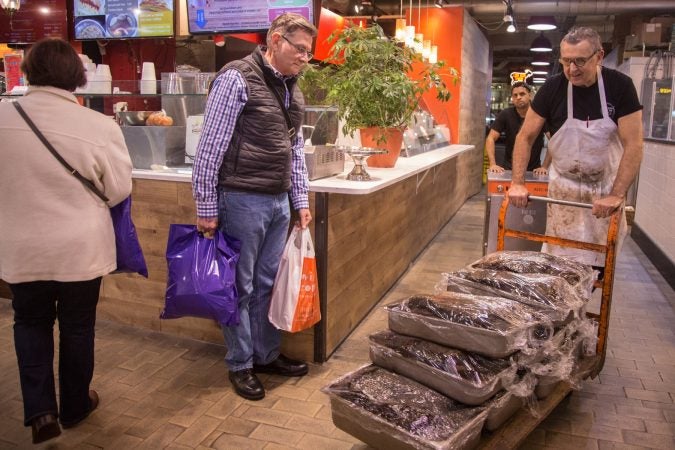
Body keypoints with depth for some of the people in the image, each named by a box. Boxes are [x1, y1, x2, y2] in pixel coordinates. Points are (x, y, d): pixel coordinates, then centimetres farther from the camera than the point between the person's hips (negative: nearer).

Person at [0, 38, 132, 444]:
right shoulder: (99, 125, -17)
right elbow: (119, 189, -6)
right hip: (81, 248, -1)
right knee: (77, 327, 16)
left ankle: (40, 409, 16)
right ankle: (75, 407, 32)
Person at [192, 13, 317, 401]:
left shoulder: (292, 88, 13)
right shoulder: (237, 79, -11)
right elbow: (210, 147, -12)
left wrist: (301, 201, 17)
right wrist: (207, 208, -11)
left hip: (279, 202, 7)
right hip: (242, 200, -7)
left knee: (268, 283, 16)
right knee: (240, 287, 6)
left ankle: (267, 354, 31)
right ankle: (241, 365, 21)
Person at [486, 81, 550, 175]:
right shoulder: (506, 114, -4)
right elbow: (491, 138, -6)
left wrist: (544, 166, -16)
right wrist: (493, 164, -18)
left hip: (533, 170, 0)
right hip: (510, 168, 0)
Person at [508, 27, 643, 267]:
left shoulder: (620, 86, -11)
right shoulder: (553, 87, -10)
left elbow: (633, 144, -14)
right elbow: (526, 136, -5)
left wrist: (617, 195, -22)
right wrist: (517, 183, -15)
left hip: (606, 188, 0)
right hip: (564, 186, 0)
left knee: (601, 261, 5)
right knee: (560, 256, 0)